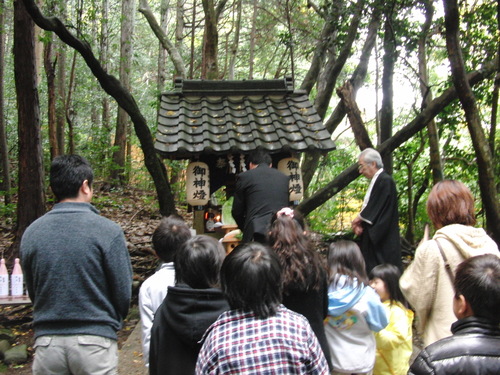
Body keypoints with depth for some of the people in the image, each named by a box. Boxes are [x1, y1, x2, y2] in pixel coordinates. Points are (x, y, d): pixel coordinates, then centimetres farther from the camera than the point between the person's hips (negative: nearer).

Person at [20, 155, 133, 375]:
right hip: (94, 340, -3)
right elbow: (123, 292, -7)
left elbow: (32, 292, 7)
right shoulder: (108, 231, -13)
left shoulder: (31, 233, -2)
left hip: (46, 341, 3)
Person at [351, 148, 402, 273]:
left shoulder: (385, 181, -15)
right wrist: (359, 224, 2)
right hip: (373, 239, 9)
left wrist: (359, 218, -6)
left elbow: (377, 208, -19)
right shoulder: (375, 181, 15)